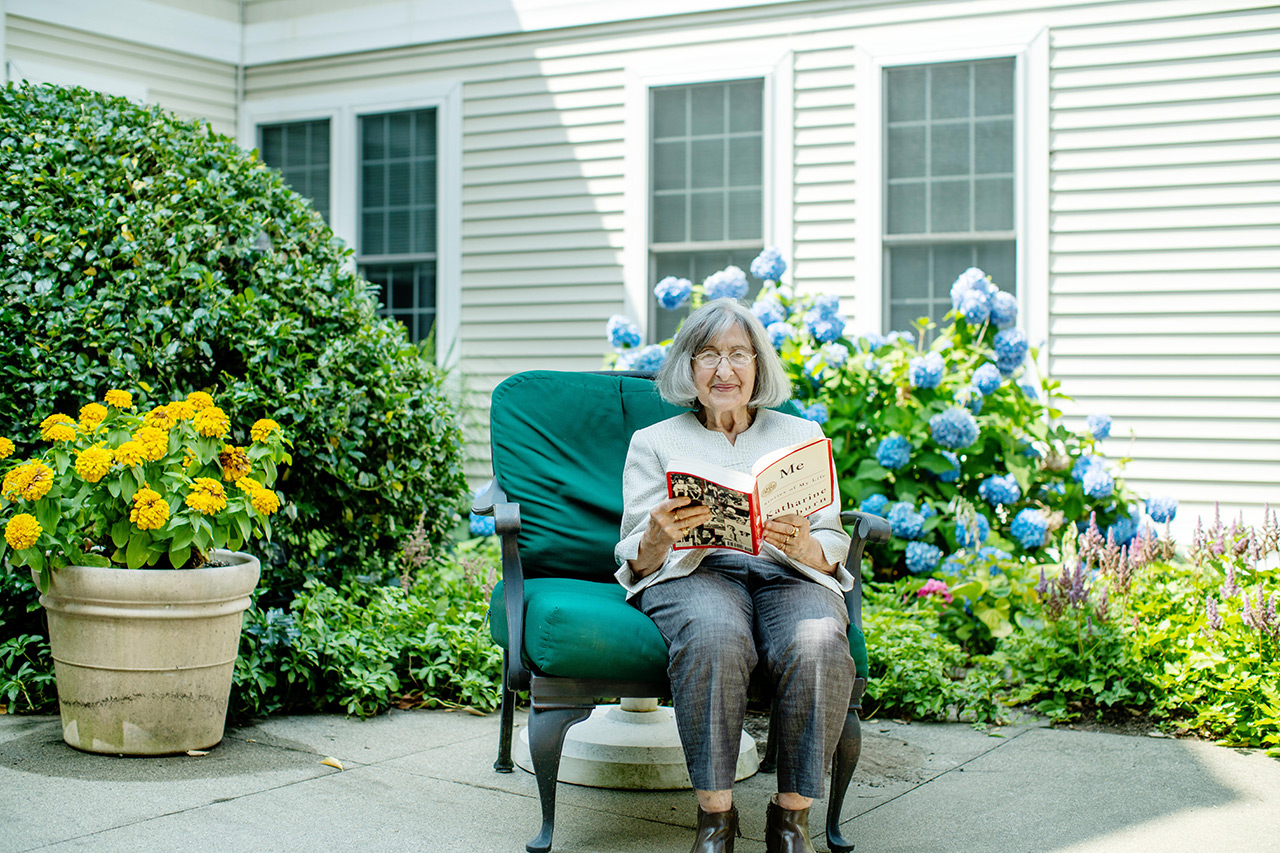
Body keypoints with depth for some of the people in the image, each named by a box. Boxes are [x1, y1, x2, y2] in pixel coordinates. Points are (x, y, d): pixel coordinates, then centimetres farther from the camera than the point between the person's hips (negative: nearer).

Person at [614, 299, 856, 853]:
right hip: (695, 574, -1)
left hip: (789, 576, 1)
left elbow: (833, 548, 15)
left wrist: (807, 549, -10)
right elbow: (637, 563, 10)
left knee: (818, 646, -35)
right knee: (715, 640, -38)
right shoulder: (654, 443, 18)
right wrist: (658, 540, -15)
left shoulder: (801, 437, 22)